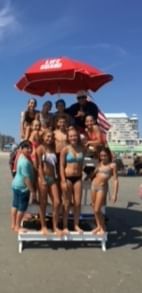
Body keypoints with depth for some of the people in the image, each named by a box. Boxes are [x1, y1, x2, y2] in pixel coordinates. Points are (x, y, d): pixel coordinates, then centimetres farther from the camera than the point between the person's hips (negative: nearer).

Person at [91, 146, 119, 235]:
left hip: (102, 187, -6)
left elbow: (115, 180, -9)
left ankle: (103, 228, 13)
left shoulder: (112, 165, -7)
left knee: (97, 210, -7)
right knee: (94, 208, 12)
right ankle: (98, 226, 28)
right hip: (94, 185, 6)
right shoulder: (99, 164, 8)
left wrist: (114, 194, -13)